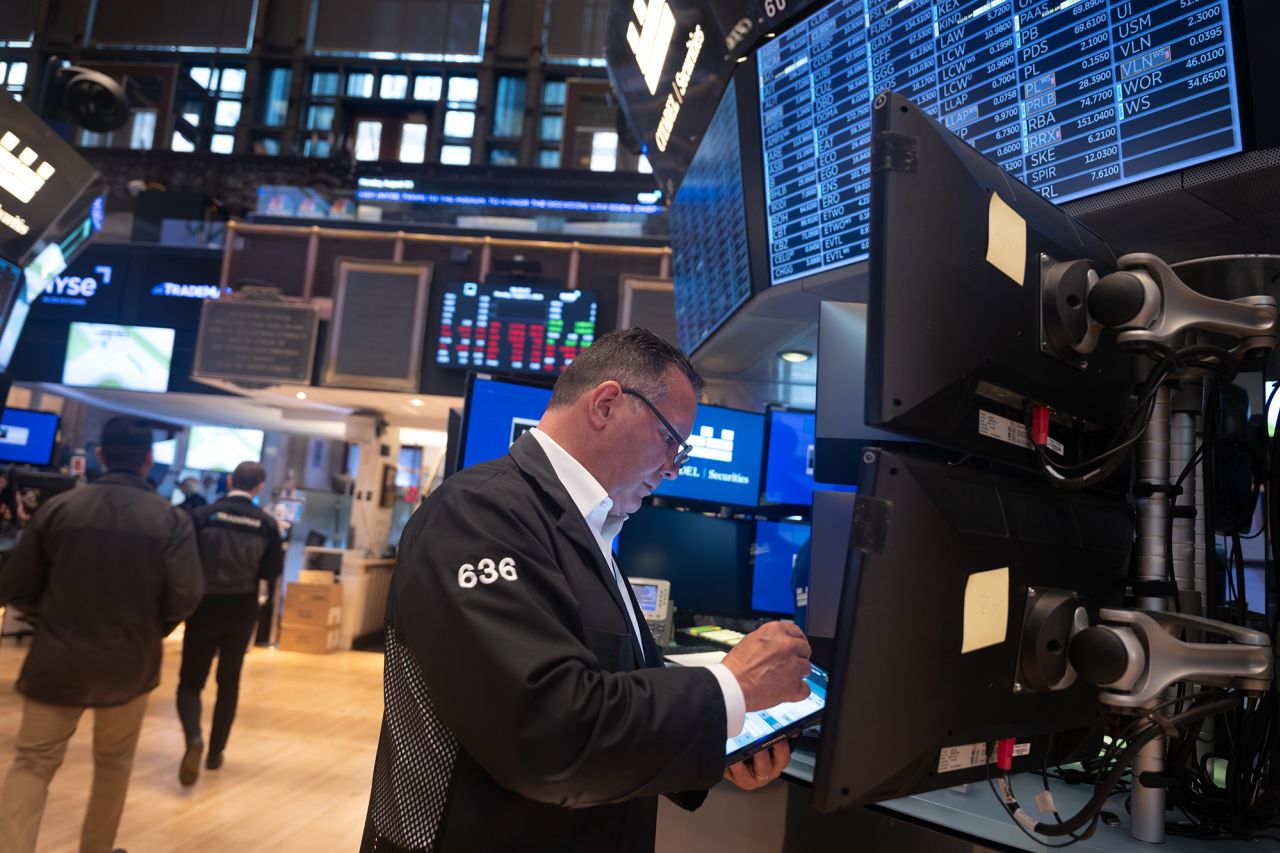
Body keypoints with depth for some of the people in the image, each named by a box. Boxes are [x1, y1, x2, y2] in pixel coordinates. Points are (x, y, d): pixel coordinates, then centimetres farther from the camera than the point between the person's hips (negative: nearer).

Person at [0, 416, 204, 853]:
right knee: (114, 761, 19)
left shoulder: (58, 507, -5)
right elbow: (185, 597, -16)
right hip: (130, 661, 0)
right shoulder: (172, 518, -9)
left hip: (56, 659, 0)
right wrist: (150, 629, 5)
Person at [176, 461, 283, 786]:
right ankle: (216, 752, 21)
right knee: (229, 682, 17)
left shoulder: (204, 514, -9)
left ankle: (193, 738, -18)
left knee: (190, 681, 7)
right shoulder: (267, 524, -5)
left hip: (205, 607, -2)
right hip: (243, 610, 2)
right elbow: (272, 572, -2)